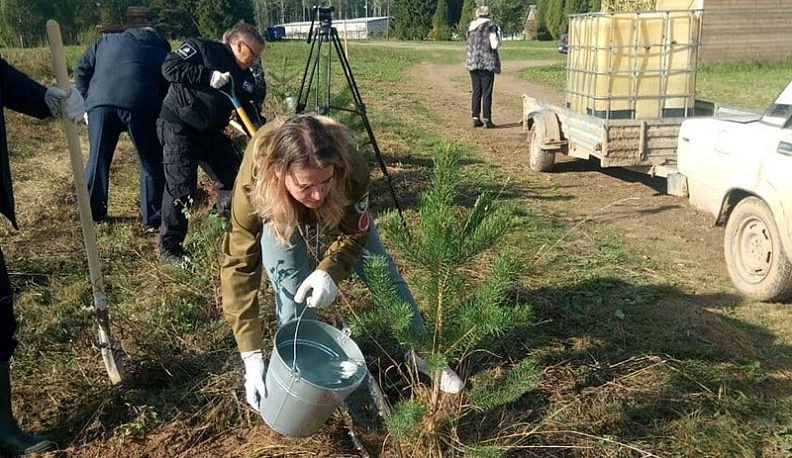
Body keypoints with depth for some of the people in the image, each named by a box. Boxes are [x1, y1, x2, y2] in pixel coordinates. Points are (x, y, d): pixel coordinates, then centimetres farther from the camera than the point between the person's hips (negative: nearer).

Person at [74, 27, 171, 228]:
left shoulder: (106, 40, 30)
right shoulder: (161, 53, 26)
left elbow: (82, 69, 23)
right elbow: (167, 91, 19)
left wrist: (85, 101, 26)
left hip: (100, 102, 3)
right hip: (140, 105, -2)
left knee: (98, 158, 17)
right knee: (152, 162, 11)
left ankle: (93, 210, 27)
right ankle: (152, 216, 15)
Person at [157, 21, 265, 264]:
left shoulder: (245, 78, 10)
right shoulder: (201, 48, -8)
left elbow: (249, 114, 10)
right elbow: (169, 67, -19)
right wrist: (209, 76, -24)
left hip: (211, 132, 7)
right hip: (177, 127, -7)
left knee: (235, 178, 5)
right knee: (181, 187, -15)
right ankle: (169, 249, -1)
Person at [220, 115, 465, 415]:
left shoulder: (352, 169, -42)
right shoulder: (254, 183, -43)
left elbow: (355, 233, -23)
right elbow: (238, 266, -36)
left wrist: (329, 271, -43)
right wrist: (252, 356, -40)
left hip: (339, 207, 1)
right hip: (278, 209, -1)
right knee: (292, 286, -18)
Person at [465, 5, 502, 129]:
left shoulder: (471, 27, 10)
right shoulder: (491, 26, -6)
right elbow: (494, 45, -12)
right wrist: (498, 41, 7)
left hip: (472, 62, 5)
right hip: (487, 63, -5)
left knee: (476, 92, 10)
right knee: (487, 92, -1)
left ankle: (475, 118, 10)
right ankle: (487, 120, 0)